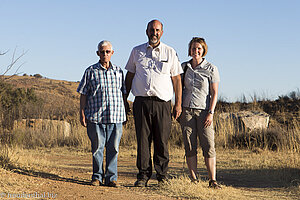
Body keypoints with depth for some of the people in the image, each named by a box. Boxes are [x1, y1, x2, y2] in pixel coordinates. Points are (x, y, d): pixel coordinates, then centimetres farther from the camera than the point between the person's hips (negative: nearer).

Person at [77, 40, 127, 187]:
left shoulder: (118, 71, 12)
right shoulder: (91, 71, 6)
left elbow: (123, 93, 17)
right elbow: (83, 94, 6)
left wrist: (124, 112, 13)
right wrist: (82, 113, 1)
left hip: (116, 116, 2)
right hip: (95, 115, -1)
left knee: (113, 148, 1)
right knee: (97, 147, 3)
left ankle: (111, 177, 9)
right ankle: (97, 177, 14)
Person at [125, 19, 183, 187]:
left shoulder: (170, 53, 10)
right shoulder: (137, 52, 13)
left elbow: (177, 79, 9)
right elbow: (129, 76, 17)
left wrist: (178, 104, 3)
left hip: (162, 102, -1)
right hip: (142, 102, 1)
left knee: (162, 141, -1)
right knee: (143, 139, -2)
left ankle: (162, 176, 8)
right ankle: (143, 175, 3)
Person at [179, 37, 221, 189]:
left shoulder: (211, 69, 1)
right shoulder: (184, 67, 10)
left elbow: (214, 93, -1)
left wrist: (211, 113, -9)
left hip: (203, 110, -2)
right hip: (186, 110, 2)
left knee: (208, 145, -9)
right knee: (189, 146, 0)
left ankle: (212, 180, -5)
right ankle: (193, 179, 5)